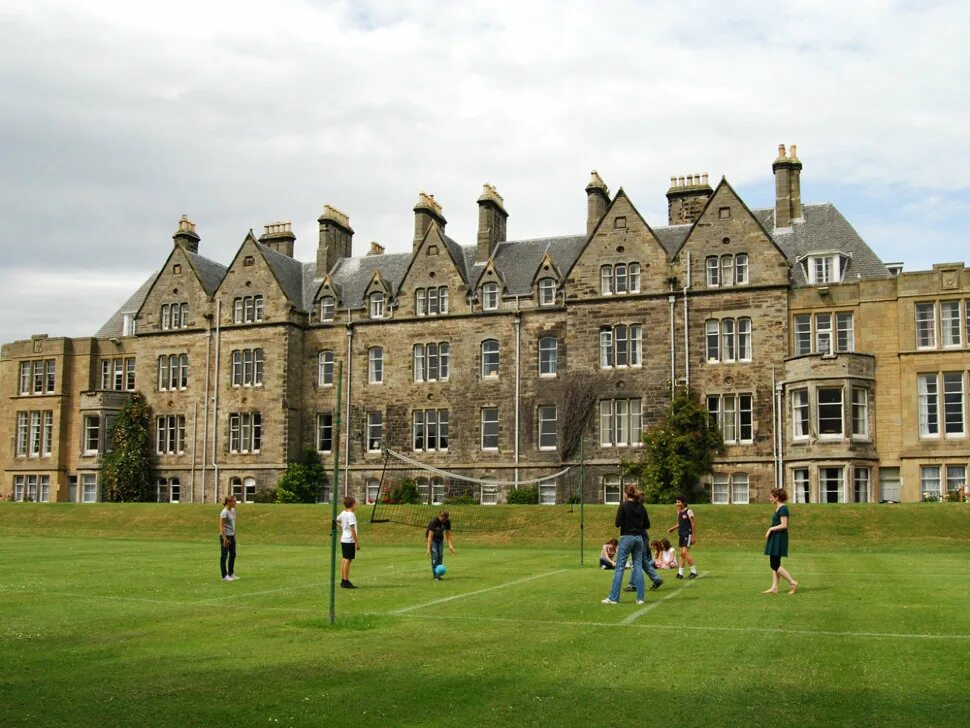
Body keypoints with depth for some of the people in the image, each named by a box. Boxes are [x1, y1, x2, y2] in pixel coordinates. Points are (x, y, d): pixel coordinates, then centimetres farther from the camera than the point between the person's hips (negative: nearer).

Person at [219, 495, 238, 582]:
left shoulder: (233, 510, 8)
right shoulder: (224, 512, -17)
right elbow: (221, 526, -19)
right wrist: (224, 539, -21)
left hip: (232, 536, 9)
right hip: (225, 536, -9)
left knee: (233, 555, 13)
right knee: (224, 556, 0)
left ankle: (231, 574, 24)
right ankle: (224, 576, 6)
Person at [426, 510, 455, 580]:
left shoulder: (447, 522, -16)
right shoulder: (434, 521, -31)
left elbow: (448, 535, -10)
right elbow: (430, 536, -33)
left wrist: (450, 546, -21)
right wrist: (428, 549, -38)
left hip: (440, 538, 5)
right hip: (433, 538, -5)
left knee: (440, 555, -3)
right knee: (435, 555, -16)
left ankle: (438, 572, 6)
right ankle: (436, 575, -16)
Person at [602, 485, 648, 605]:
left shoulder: (624, 506, -8)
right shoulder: (641, 507, 5)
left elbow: (618, 523, -11)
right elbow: (646, 525, 8)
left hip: (626, 537, -4)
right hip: (639, 538, 4)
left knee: (619, 568, -1)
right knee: (638, 567, 8)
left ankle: (613, 598, 0)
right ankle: (640, 598, 7)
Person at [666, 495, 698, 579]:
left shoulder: (689, 511, -10)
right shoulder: (679, 512, 12)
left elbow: (693, 524, -10)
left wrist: (694, 536, -12)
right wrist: (673, 528, 10)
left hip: (687, 534, -8)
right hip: (681, 534, 8)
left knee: (685, 552, -15)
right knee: (682, 554, 9)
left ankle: (694, 571, -6)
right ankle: (680, 573, 11)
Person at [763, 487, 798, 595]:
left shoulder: (783, 508, -15)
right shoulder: (778, 508, 15)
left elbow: (784, 525, -21)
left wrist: (771, 529, -14)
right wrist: (770, 532, 13)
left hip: (779, 538, -10)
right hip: (775, 538, 10)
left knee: (775, 565, -9)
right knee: (774, 564, 9)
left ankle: (793, 583, -5)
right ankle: (774, 588, 10)